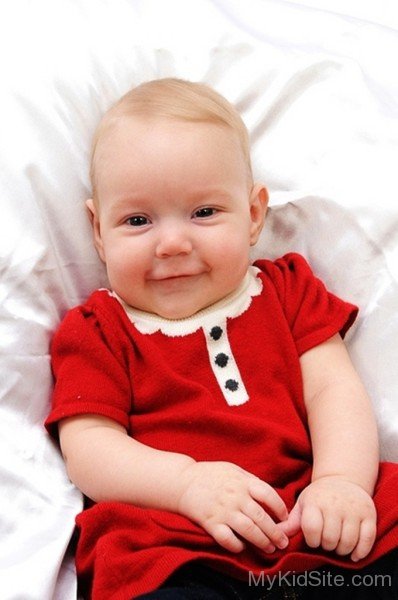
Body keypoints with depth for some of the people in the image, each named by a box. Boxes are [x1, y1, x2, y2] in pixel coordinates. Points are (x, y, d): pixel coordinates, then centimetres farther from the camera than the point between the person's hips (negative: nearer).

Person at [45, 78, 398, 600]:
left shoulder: (286, 289, 18)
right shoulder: (97, 330, 11)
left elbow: (334, 389, 8)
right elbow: (87, 444, 0)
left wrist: (342, 480, -12)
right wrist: (188, 482, -17)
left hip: (320, 533, 4)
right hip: (174, 549, -3)